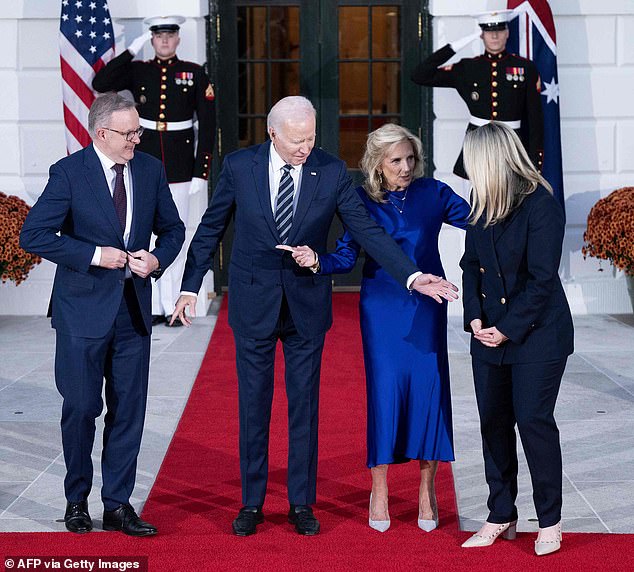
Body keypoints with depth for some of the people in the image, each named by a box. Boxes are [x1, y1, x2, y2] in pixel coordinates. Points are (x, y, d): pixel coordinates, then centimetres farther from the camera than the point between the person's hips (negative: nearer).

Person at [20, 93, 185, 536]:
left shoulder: (150, 170, 5)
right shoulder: (69, 172, -9)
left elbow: (173, 229, 15)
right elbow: (33, 235, -13)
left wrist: (158, 259, -6)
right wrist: (94, 255, -18)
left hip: (134, 310, 4)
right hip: (84, 309, -4)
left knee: (129, 410, 6)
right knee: (81, 408, 5)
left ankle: (118, 505, 16)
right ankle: (77, 500, 24)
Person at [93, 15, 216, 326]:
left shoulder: (195, 74, 3)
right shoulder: (137, 70, 7)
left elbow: (208, 125, 2)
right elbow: (100, 84, -8)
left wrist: (201, 171, -4)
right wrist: (132, 50, -9)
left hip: (179, 166, -1)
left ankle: (175, 306, 9)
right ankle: (154, 307, 8)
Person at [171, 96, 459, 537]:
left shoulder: (332, 171, -8)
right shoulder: (239, 166, -7)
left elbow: (367, 230, -8)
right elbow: (211, 228, 3)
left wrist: (412, 276, -18)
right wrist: (191, 286, 2)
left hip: (306, 303, 0)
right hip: (253, 302, 0)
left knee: (304, 405, 7)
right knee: (253, 404, 7)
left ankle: (302, 504, 19)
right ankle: (251, 504, 20)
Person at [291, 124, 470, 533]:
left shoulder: (432, 193, 1)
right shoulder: (363, 201, 0)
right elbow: (346, 257, -1)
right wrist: (317, 260, -20)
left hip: (427, 306, 1)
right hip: (382, 305, -1)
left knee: (429, 388, -2)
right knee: (385, 389, -4)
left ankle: (427, 492, 12)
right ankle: (379, 494, 9)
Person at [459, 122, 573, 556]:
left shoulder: (541, 206, -16)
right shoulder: (481, 207, 5)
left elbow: (541, 280, -17)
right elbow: (471, 265, 9)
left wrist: (508, 329, -15)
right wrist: (475, 317, -5)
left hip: (538, 333, -7)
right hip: (491, 334, 7)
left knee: (533, 420, -5)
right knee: (493, 422, 8)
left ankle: (550, 521, 11)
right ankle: (502, 517, 21)